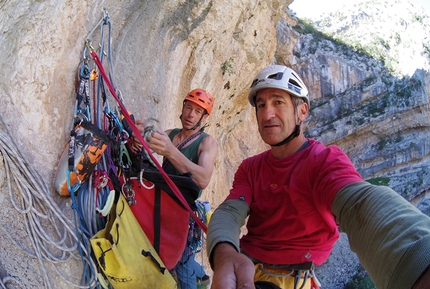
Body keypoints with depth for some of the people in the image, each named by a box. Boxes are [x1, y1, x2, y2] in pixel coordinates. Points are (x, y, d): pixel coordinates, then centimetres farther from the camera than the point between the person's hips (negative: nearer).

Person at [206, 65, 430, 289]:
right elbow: (229, 212, -11)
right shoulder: (250, 168, 7)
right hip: (242, 269, 6)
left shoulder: (325, 160, -10)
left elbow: (362, 205, -31)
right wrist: (224, 253, -35)